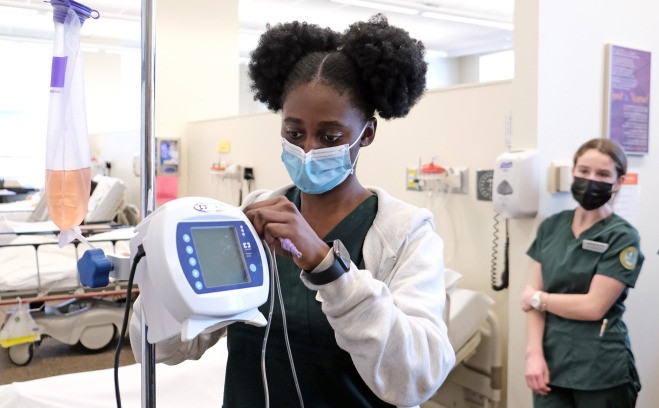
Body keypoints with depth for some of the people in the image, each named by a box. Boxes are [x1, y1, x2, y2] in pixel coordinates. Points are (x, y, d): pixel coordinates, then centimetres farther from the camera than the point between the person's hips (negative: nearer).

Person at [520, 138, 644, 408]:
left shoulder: (623, 237, -8)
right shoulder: (551, 227, 5)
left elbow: (594, 306, -15)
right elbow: (533, 299, 2)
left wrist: (537, 298, -4)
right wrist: (534, 354, -8)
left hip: (600, 371, -3)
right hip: (551, 361, 3)